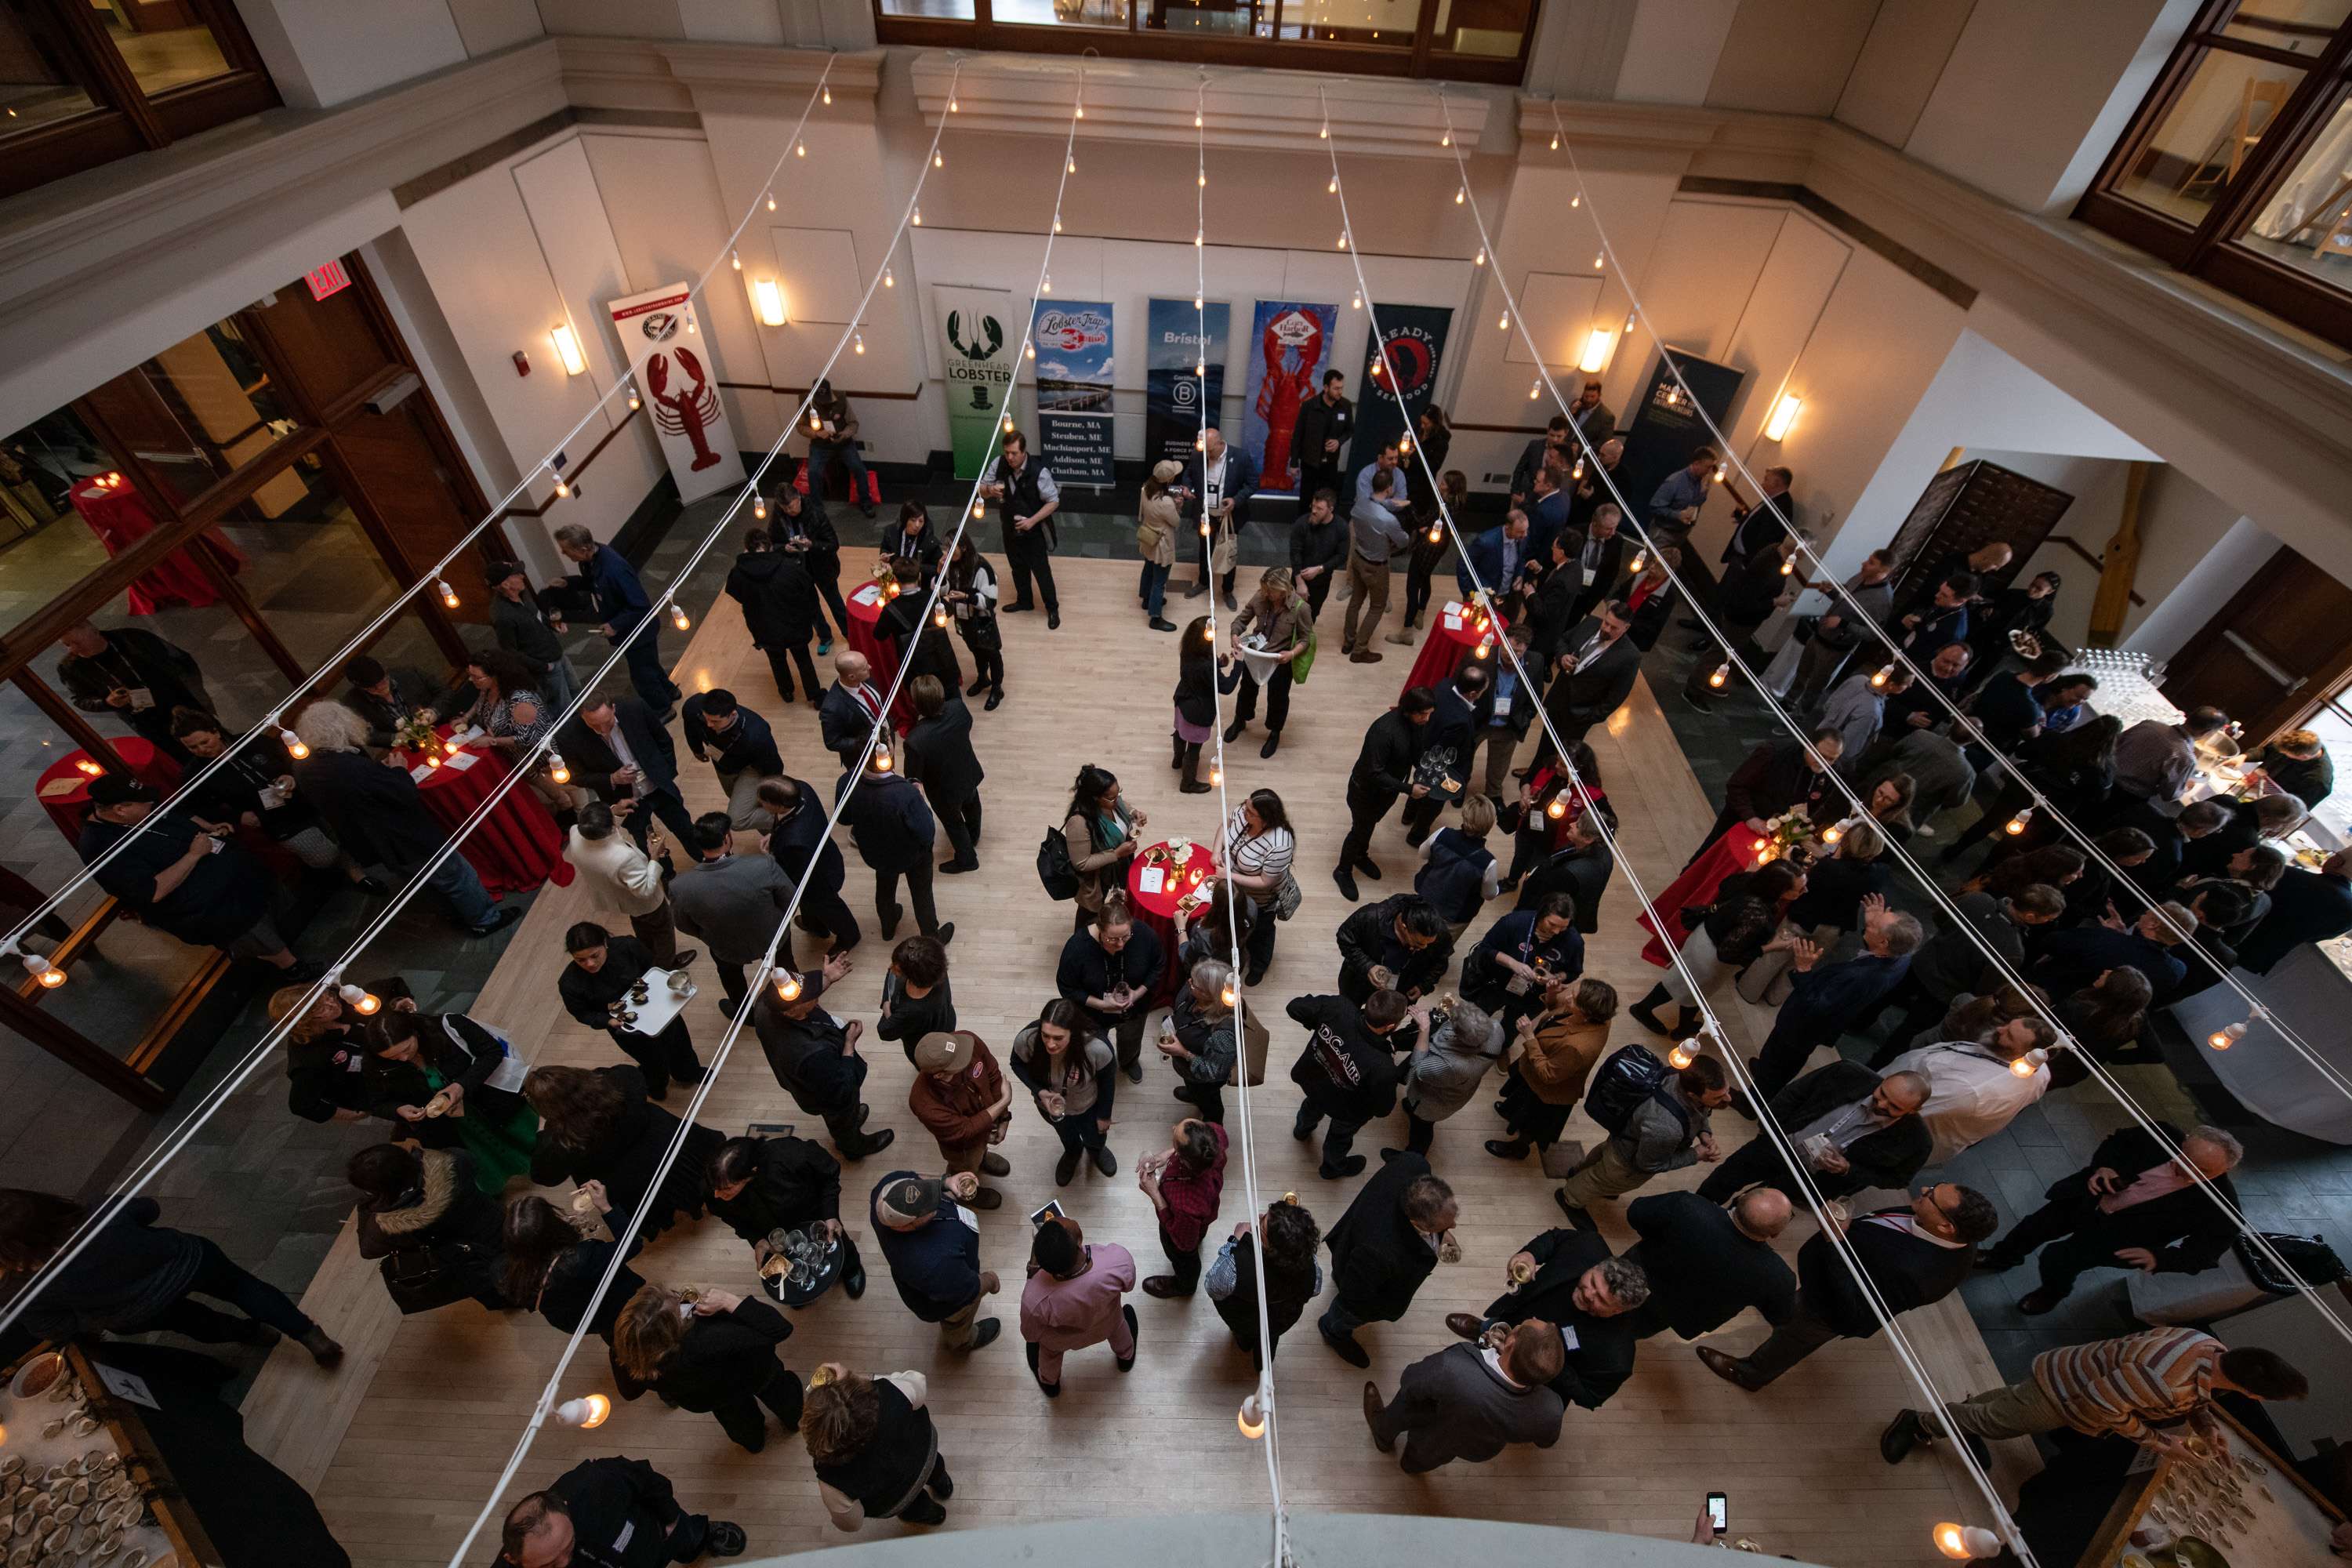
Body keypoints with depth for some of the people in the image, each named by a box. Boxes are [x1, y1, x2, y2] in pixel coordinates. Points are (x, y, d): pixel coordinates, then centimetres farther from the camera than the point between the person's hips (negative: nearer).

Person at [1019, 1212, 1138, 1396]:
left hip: (1062, 1340, -1)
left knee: (1050, 1353, 36)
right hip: (1106, 1326, 1)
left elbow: (1030, 1334, -19)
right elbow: (1128, 1285, -17)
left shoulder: (1035, 1299, -45)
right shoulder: (1120, 1258, -43)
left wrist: (1034, 1263, -23)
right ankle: (1126, 1357, 67)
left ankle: (1049, 1383, 66)